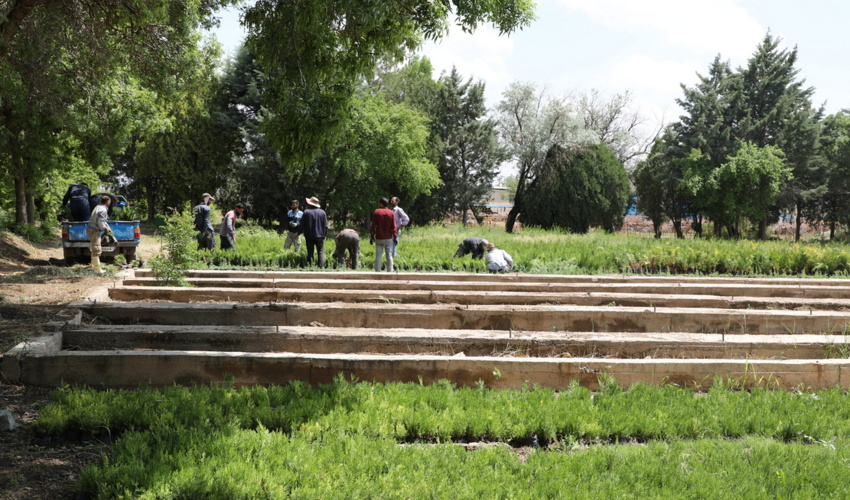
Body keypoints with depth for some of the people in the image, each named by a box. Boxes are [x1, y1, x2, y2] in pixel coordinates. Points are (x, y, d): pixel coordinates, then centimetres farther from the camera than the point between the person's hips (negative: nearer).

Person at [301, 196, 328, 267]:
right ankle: (321, 266, -6)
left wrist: (304, 233, 11)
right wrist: (325, 235, 11)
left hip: (309, 236, -1)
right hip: (320, 236, 1)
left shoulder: (306, 212, -5)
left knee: (310, 252, 6)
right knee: (321, 252, 6)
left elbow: (302, 224, -2)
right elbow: (326, 225, 3)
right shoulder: (322, 212, 2)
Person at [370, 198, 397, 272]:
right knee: (389, 256, 6)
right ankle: (390, 272, 4)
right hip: (388, 238, 1)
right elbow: (394, 226, -3)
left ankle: (377, 272, -1)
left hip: (379, 238, -1)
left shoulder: (376, 212, -4)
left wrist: (372, 236, 3)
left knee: (378, 256, 2)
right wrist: (395, 236, 4)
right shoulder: (391, 213, -1)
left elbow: (373, 225, -4)